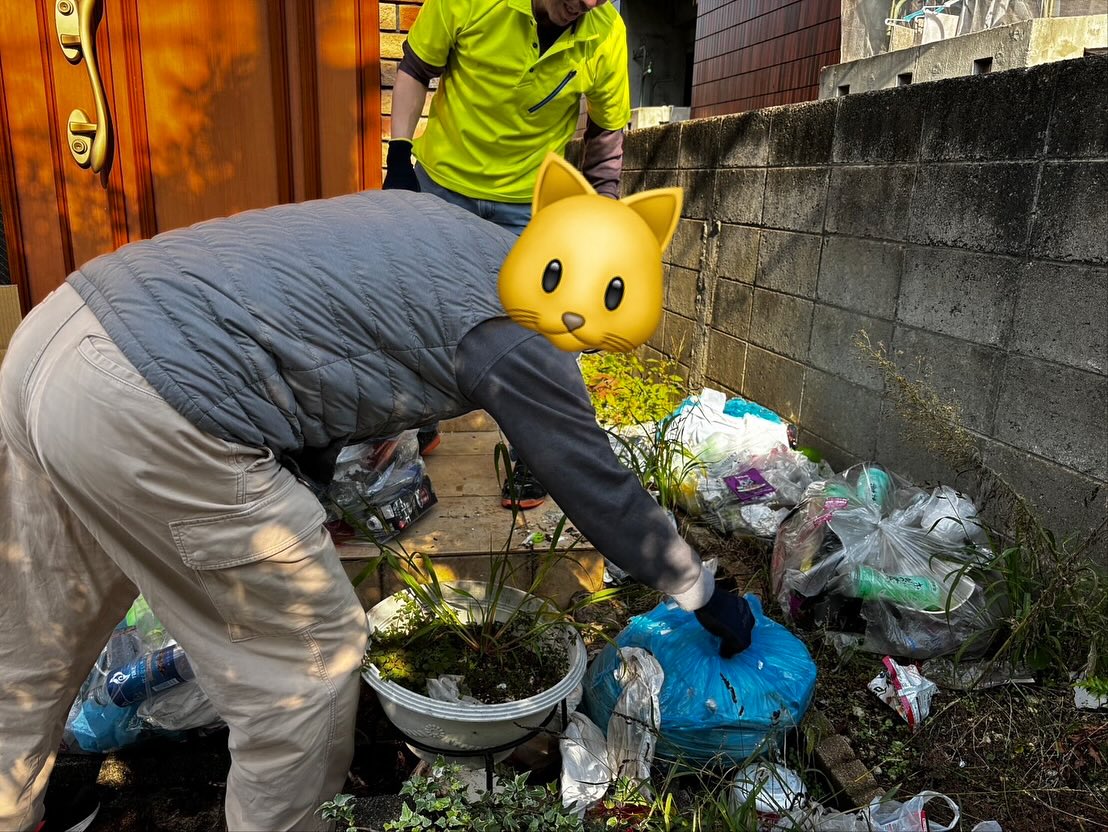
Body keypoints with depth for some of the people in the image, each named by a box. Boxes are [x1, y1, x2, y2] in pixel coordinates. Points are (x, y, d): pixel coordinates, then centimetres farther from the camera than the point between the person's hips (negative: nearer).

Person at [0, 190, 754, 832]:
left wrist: (301, 509, 32)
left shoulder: (427, 219, 18)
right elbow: (597, 485, 4)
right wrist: (703, 593, 20)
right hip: (149, 419, -10)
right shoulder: (521, 322, -5)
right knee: (312, 661, 9)